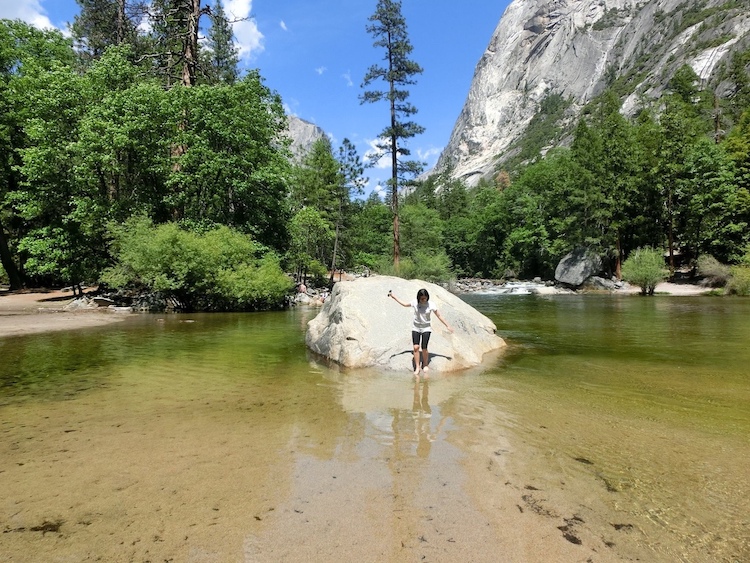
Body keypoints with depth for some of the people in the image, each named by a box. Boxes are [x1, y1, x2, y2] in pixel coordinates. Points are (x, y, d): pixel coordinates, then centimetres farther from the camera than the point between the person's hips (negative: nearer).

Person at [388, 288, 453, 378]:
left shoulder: (431, 305, -12)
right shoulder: (415, 303, -8)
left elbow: (439, 316, -3)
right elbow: (404, 304, 10)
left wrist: (447, 326, -1)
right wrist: (393, 297, 9)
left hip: (426, 328, -2)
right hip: (416, 328, 2)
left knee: (424, 348, -7)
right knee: (416, 347, -10)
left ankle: (425, 365, 18)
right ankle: (417, 368, 0)